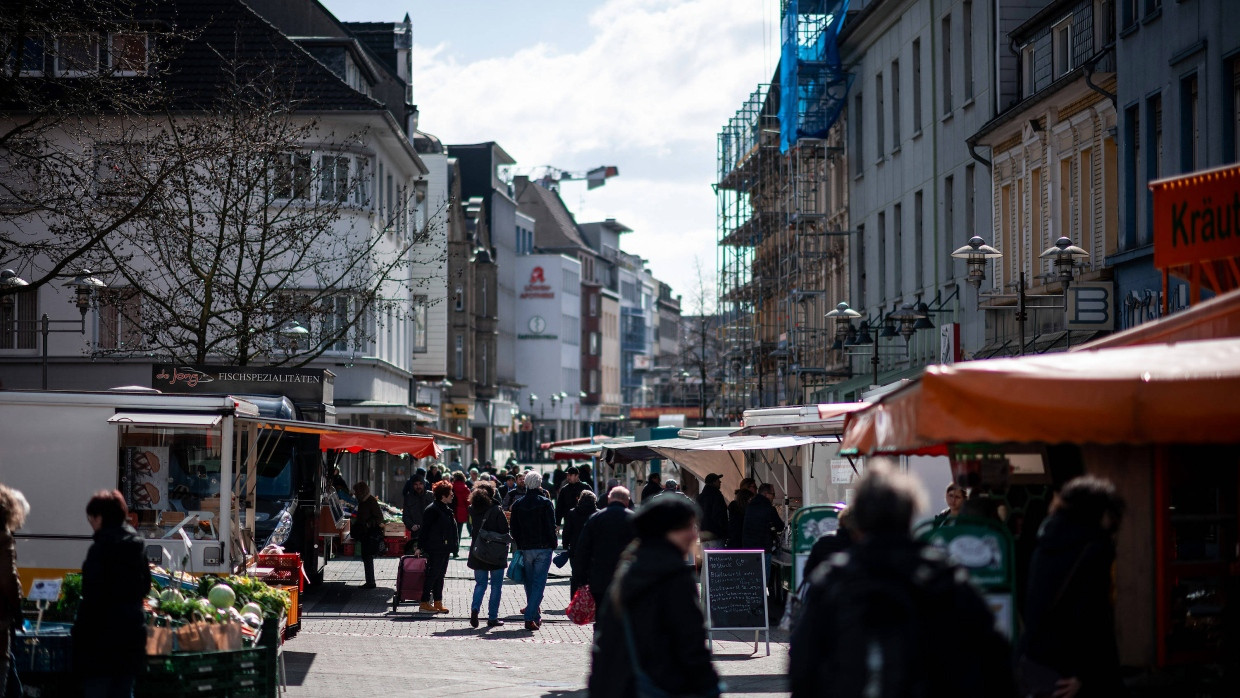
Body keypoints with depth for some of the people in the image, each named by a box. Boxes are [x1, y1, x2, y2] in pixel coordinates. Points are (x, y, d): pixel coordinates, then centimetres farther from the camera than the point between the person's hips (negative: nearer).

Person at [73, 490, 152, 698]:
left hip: (104, 633, -7)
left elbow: (92, 597, -17)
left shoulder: (100, 549, -15)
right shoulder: (137, 545, 9)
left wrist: (79, 632, -9)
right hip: (132, 629, 7)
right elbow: (145, 587, 17)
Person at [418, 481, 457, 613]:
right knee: (432, 574, -5)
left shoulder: (446, 509, 13)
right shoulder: (433, 510, -15)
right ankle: (424, 603, 0)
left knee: (440, 575, 11)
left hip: (444, 548, 9)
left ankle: (438, 603, 16)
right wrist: (423, 547, -16)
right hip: (436, 549, -9)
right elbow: (425, 529, -15)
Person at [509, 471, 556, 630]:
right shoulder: (545, 503, -8)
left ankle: (536, 617, 22)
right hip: (543, 549, -4)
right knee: (539, 583, -3)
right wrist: (553, 545, 3)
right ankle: (530, 617, -15)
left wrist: (519, 546, 14)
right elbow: (551, 527, -9)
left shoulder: (517, 504, 4)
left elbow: (514, 529, 7)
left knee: (530, 583, 14)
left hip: (526, 549, 4)